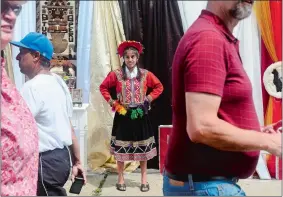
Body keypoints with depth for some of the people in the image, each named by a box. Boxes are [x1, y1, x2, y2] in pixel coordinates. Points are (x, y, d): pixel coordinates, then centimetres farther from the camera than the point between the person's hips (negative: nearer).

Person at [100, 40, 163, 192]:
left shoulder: (145, 74, 0)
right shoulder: (116, 74, -3)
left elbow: (159, 87, 10)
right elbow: (103, 87, 7)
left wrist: (149, 99, 0)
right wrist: (111, 102, -2)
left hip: (140, 114, 1)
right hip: (123, 114, -1)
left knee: (143, 147, 6)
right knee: (121, 147, 5)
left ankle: (144, 179, 21)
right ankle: (120, 179, 21)